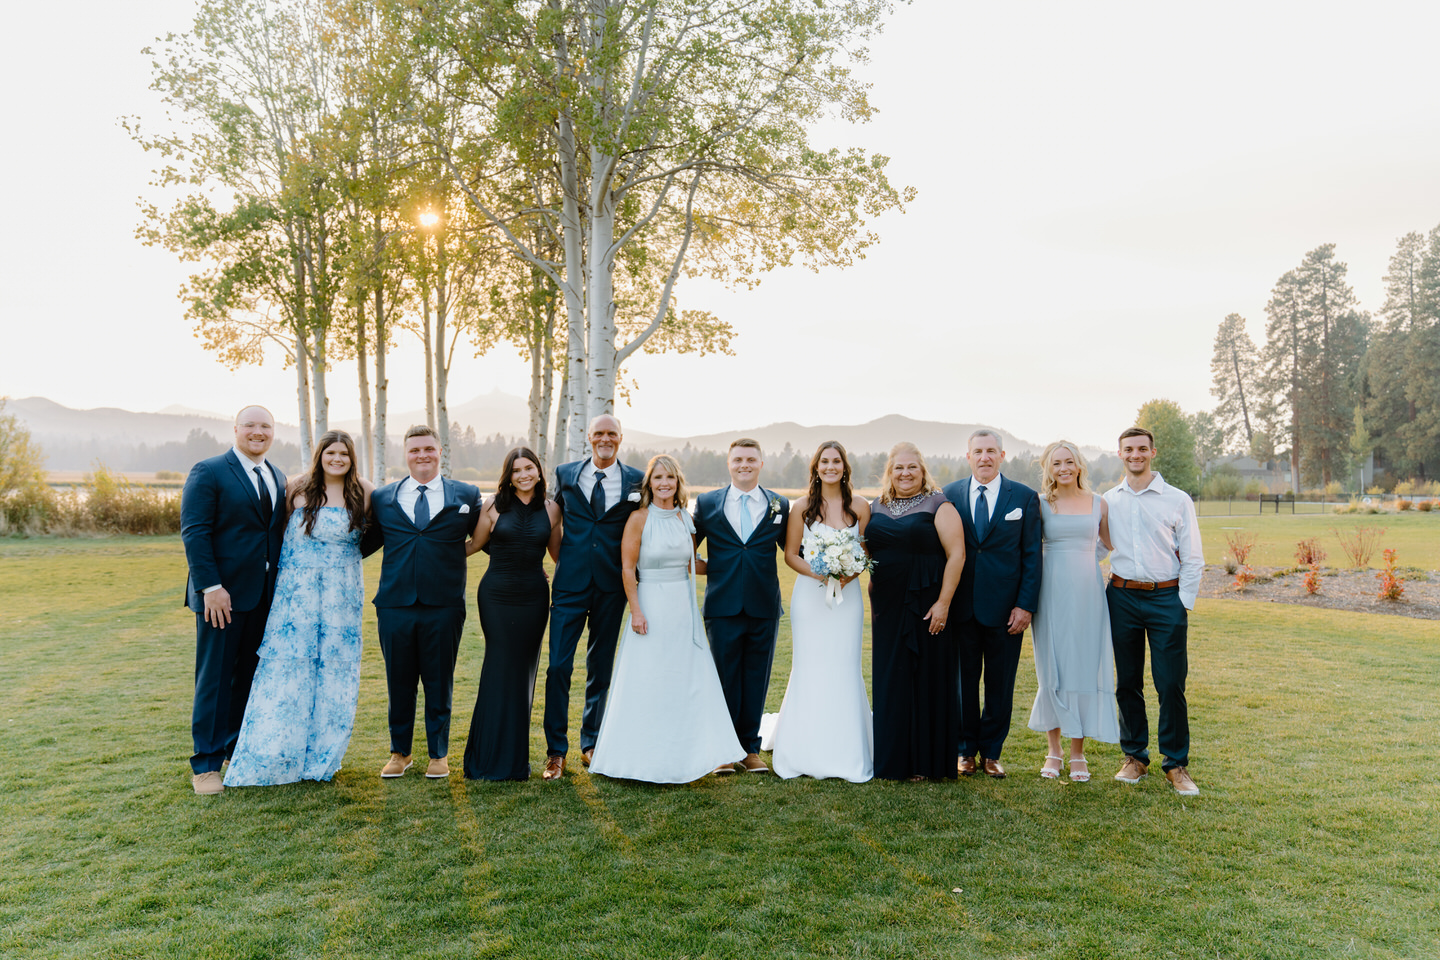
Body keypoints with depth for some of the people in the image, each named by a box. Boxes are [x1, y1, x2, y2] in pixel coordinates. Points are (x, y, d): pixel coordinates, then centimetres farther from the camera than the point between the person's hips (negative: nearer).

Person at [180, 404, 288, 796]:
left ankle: (241, 751, 24)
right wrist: (210, 587, -18)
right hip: (223, 595, -6)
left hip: (266, 597, 6)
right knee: (214, 679, 3)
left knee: (252, 676, 12)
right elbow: (194, 533, -11)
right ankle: (206, 764, 13)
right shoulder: (208, 472, -6)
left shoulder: (278, 478, 13)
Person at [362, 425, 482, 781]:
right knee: (399, 683, 11)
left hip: (444, 607, -1)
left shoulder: (466, 496, 4)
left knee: (439, 683, 9)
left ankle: (438, 754, 25)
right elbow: (365, 544, 17)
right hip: (394, 605, 1)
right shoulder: (381, 498, 9)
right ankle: (399, 752, 29)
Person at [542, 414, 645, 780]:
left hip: (611, 587, 0)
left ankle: (591, 742, 26)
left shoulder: (636, 481, 2)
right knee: (558, 665, -5)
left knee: (601, 667, 11)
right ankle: (556, 750, 8)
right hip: (570, 585, 0)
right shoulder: (565, 474, 5)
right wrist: (563, 559, 10)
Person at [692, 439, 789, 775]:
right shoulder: (707, 503, 5)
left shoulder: (779, 505, 7)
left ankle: (750, 748, 22)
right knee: (725, 678, 5)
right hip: (722, 606, -1)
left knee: (756, 680, 8)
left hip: (764, 607, 1)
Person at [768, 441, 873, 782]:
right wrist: (819, 573, -14)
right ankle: (806, 750, 12)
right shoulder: (802, 507, 1)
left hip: (847, 596, 1)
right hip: (809, 595, -1)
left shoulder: (860, 507, 3)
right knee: (808, 670, 0)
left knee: (845, 670, 2)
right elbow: (791, 554, 2)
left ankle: (846, 751, 13)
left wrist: (848, 575, -12)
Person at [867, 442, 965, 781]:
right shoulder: (876, 507, 10)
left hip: (926, 606, -5)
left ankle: (927, 762, 14)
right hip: (887, 606, 5)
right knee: (890, 682, 10)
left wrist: (943, 603, -16)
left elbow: (956, 555, -11)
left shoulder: (938, 506, -5)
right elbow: (864, 550, 19)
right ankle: (893, 761, 21)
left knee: (928, 679, 3)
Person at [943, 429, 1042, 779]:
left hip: (1006, 607, -1)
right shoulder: (950, 495, 5)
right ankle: (966, 751, 23)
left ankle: (991, 752, 23)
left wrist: (1025, 605, -7)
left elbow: (1032, 555, 0)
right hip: (961, 605, 1)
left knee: (1000, 684, 8)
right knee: (964, 680, 9)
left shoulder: (1024, 497, 2)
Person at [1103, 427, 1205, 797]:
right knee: (1127, 683, 7)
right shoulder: (1107, 501, 7)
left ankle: (1176, 764, 11)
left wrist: (1182, 606, -3)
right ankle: (1134, 757, 21)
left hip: (1167, 597, -2)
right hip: (1122, 597, 2)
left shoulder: (1178, 500, 2)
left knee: (1171, 685, -2)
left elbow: (1193, 559, 2)